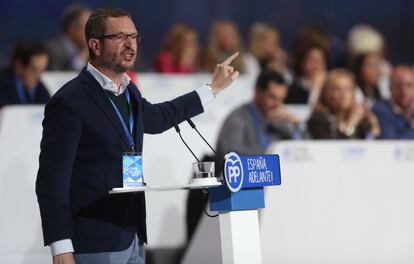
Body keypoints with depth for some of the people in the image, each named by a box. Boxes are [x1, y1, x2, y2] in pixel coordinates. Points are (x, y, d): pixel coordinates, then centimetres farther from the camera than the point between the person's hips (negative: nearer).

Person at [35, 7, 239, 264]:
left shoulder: (129, 93, 13)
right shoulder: (69, 102, -13)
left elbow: (157, 117, 35)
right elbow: (52, 181, -15)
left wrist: (213, 88, 40)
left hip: (133, 240, 8)